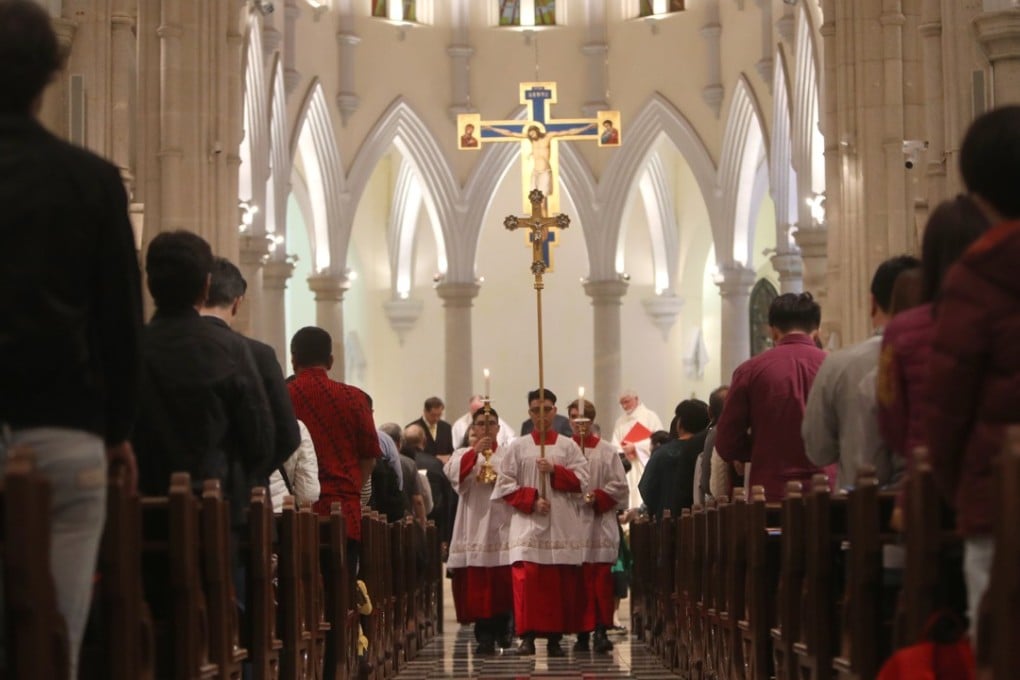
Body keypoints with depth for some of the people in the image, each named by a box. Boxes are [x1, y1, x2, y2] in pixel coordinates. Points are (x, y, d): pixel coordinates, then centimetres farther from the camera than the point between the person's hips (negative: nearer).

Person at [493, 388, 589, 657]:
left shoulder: (568, 446, 10)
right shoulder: (518, 447, 9)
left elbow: (581, 480, 3)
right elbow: (505, 483, 3)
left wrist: (555, 471, -11)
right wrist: (531, 501, -9)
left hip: (562, 526, 1)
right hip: (528, 524, -1)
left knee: (560, 582, -3)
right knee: (527, 579, -11)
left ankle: (555, 637, 2)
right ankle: (527, 635, -9)